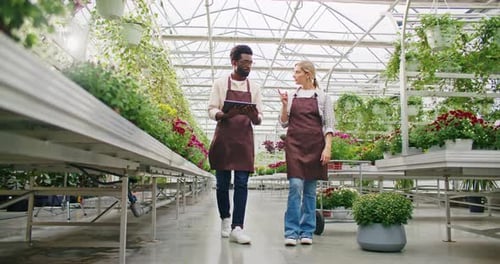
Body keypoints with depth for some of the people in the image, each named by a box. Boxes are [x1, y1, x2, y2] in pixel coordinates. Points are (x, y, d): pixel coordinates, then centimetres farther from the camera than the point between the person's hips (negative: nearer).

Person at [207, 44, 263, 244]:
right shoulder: (220, 83, 5)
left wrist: (255, 116, -16)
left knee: (242, 183, -6)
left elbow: (258, 120, 8)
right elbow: (211, 110, 1)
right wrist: (225, 114, -20)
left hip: (244, 139, 1)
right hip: (223, 137, -1)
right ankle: (225, 219, 26)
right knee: (222, 183, 5)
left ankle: (237, 228, -5)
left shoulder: (254, 88, 11)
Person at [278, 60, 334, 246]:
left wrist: (328, 147, -8)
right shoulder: (291, 95, 10)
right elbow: (284, 123, 11)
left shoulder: (322, 97, 5)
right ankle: (291, 232, -5)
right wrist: (284, 105, -3)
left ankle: (307, 232, 12)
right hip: (294, 144, 1)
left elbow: (329, 125, 2)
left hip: (315, 145, 0)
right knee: (295, 186, -10)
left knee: (310, 189, 4)